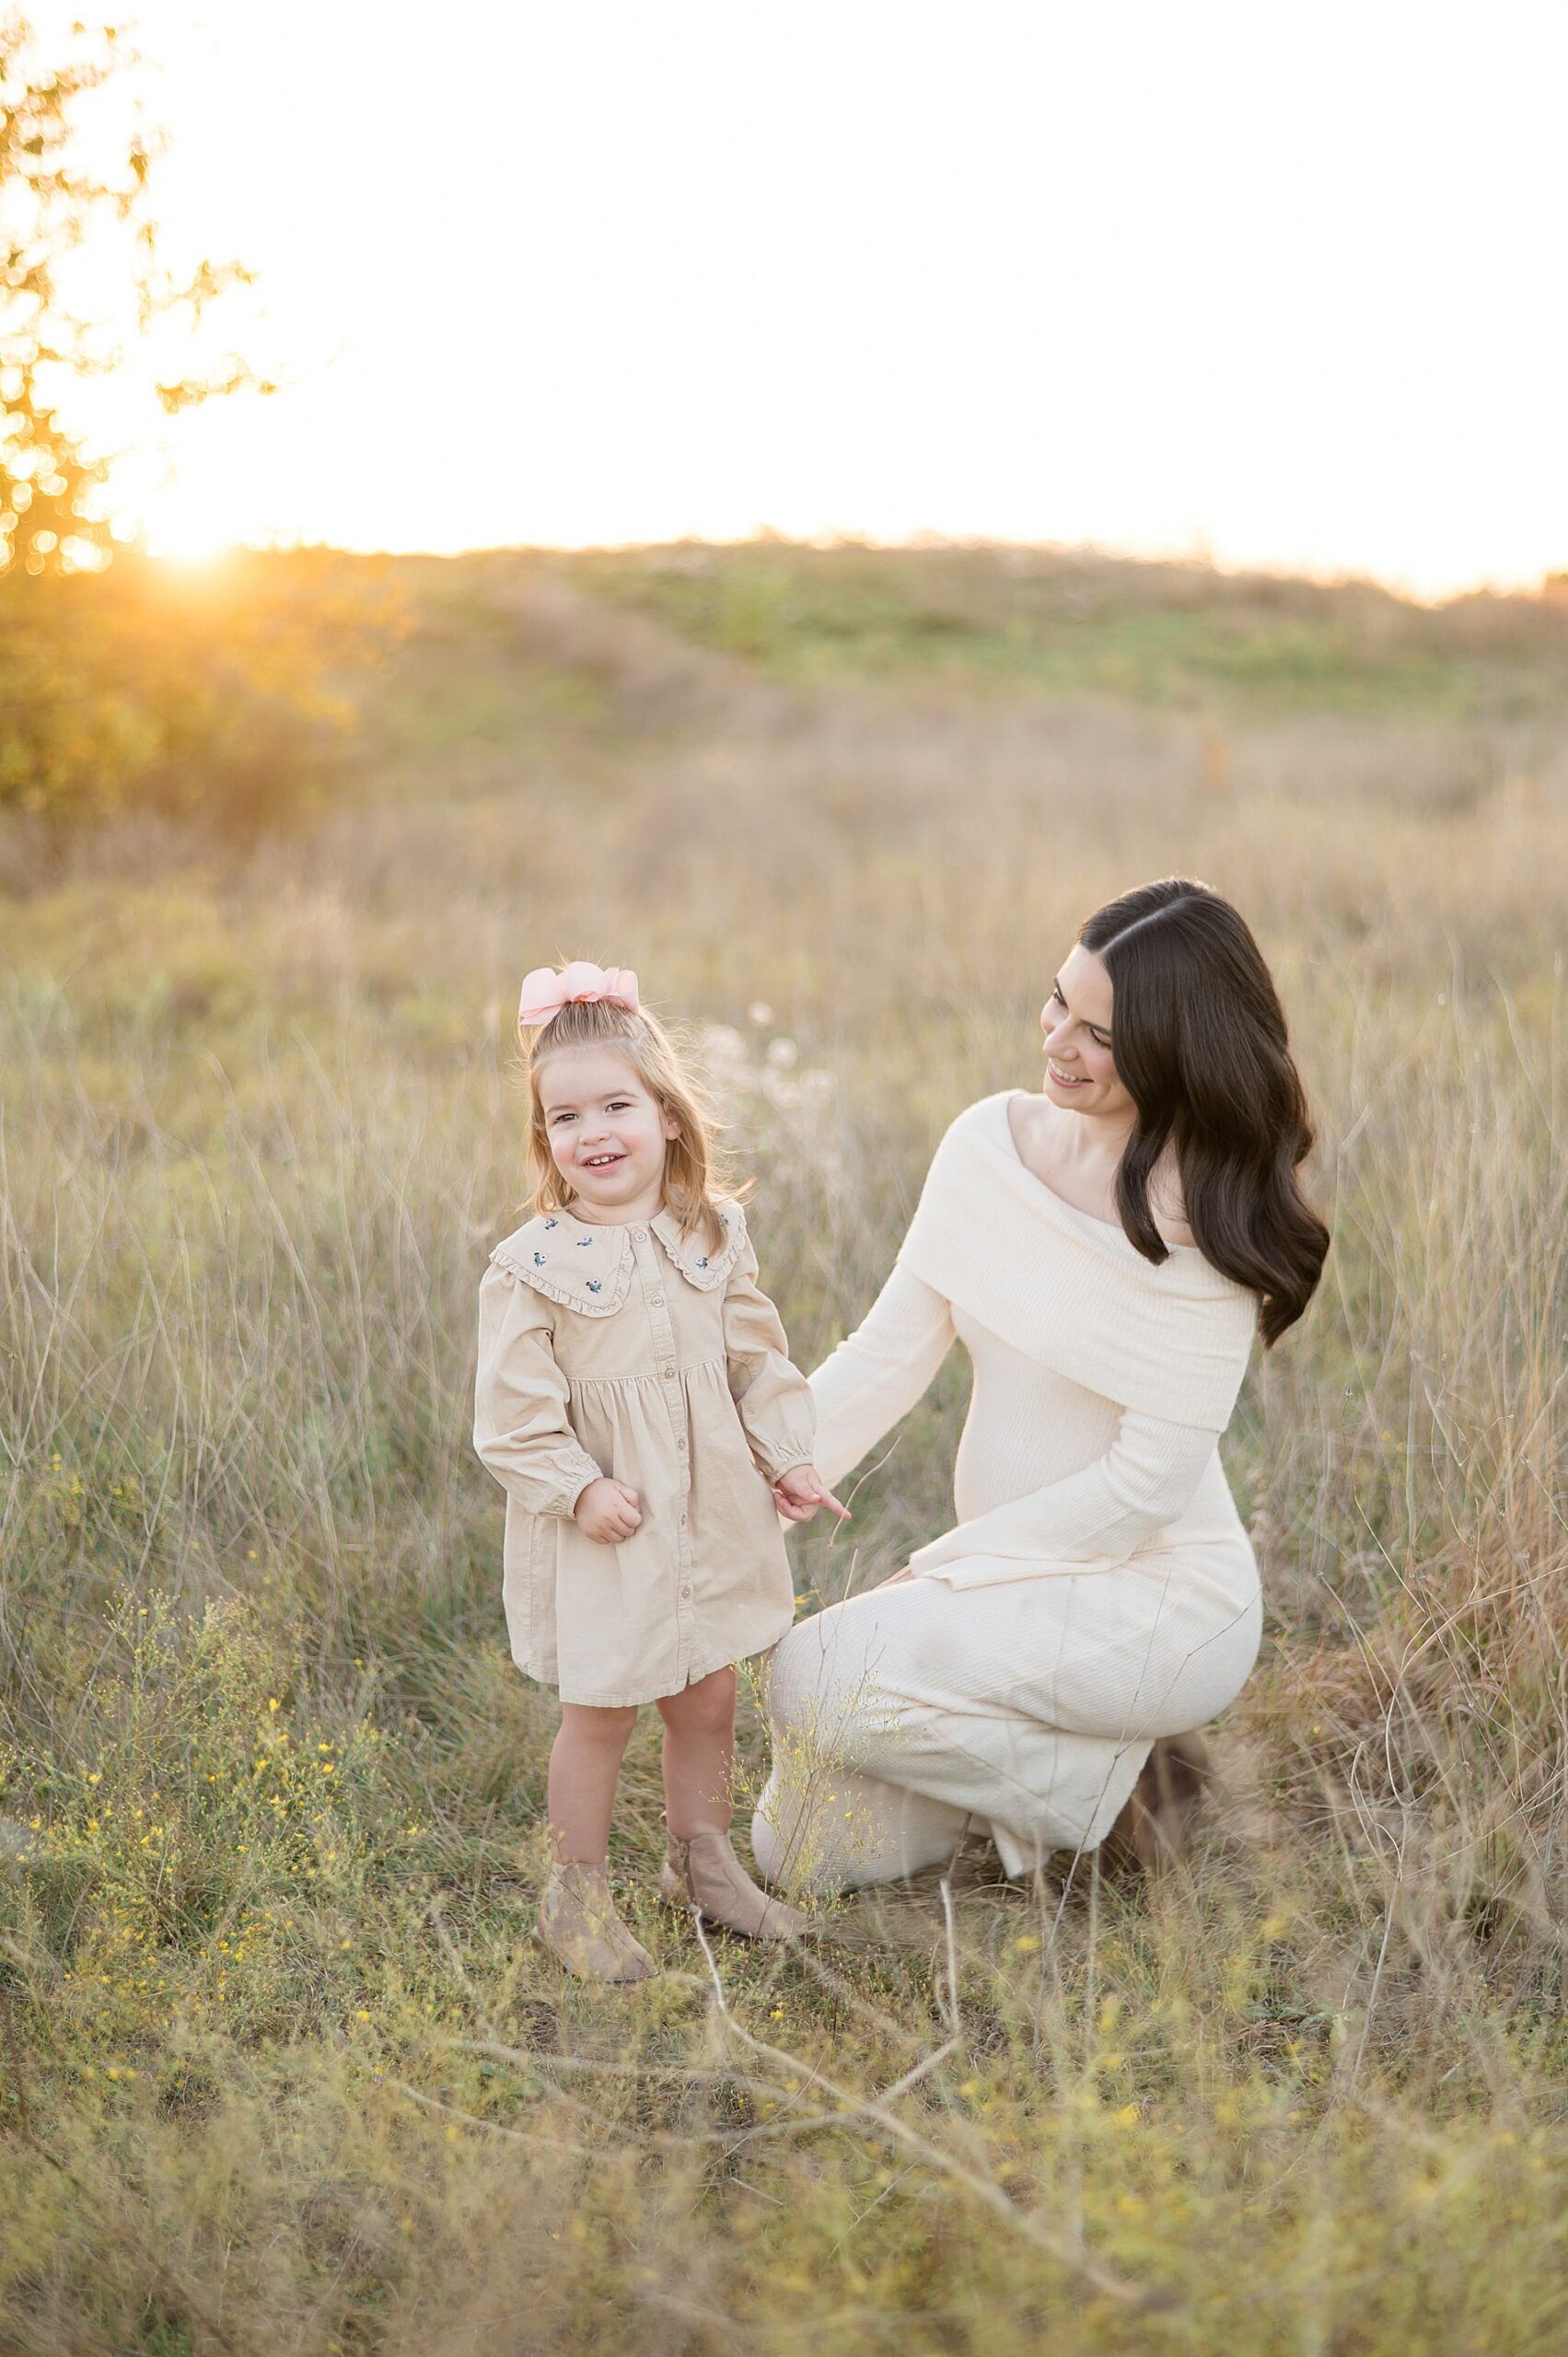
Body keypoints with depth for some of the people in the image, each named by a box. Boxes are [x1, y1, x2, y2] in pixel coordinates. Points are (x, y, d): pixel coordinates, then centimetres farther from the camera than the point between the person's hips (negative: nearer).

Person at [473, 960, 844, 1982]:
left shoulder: (714, 1237, 1)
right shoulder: (532, 1266, -13)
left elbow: (758, 1359, 8)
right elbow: (513, 1409, -13)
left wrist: (788, 1457, 3)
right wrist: (579, 1486, -19)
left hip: (710, 1512, 4)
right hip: (600, 1525, -4)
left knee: (710, 1696, 16)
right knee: (603, 1709, 5)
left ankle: (703, 1860, 38)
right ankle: (576, 1896, 23)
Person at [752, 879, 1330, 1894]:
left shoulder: (1205, 1224, -19)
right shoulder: (992, 1141, -2)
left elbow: (1148, 1481, -19)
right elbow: (891, 1350, 0)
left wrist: (938, 1570, -17)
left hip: (1155, 1597, -6)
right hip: (1020, 1575, 7)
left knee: (821, 1673, -24)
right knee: (807, 1856, 4)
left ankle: (1104, 1782, -2)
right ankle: (1073, 1752, 21)